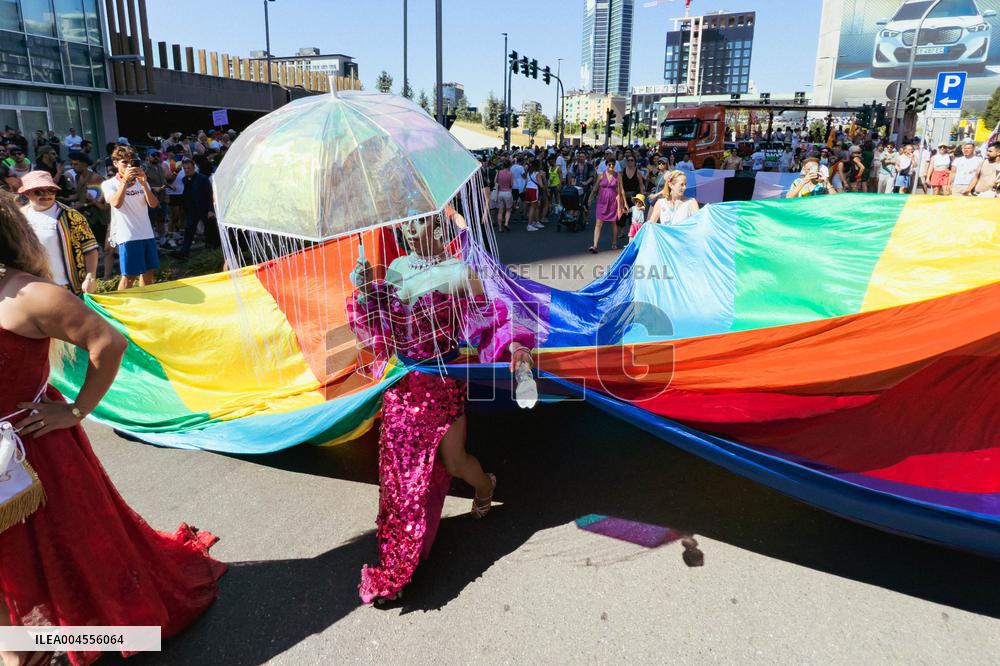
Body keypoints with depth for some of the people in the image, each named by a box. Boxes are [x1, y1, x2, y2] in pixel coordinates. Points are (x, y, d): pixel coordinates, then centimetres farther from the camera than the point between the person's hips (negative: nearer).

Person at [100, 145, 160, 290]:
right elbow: (116, 203, -19)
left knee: (149, 272, 10)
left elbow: (153, 204, -1)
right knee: (129, 276, -5)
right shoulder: (109, 184, 0)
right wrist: (125, 180, -22)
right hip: (127, 236, -5)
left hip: (147, 234, 5)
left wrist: (144, 183, -15)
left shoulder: (141, 182, 12)